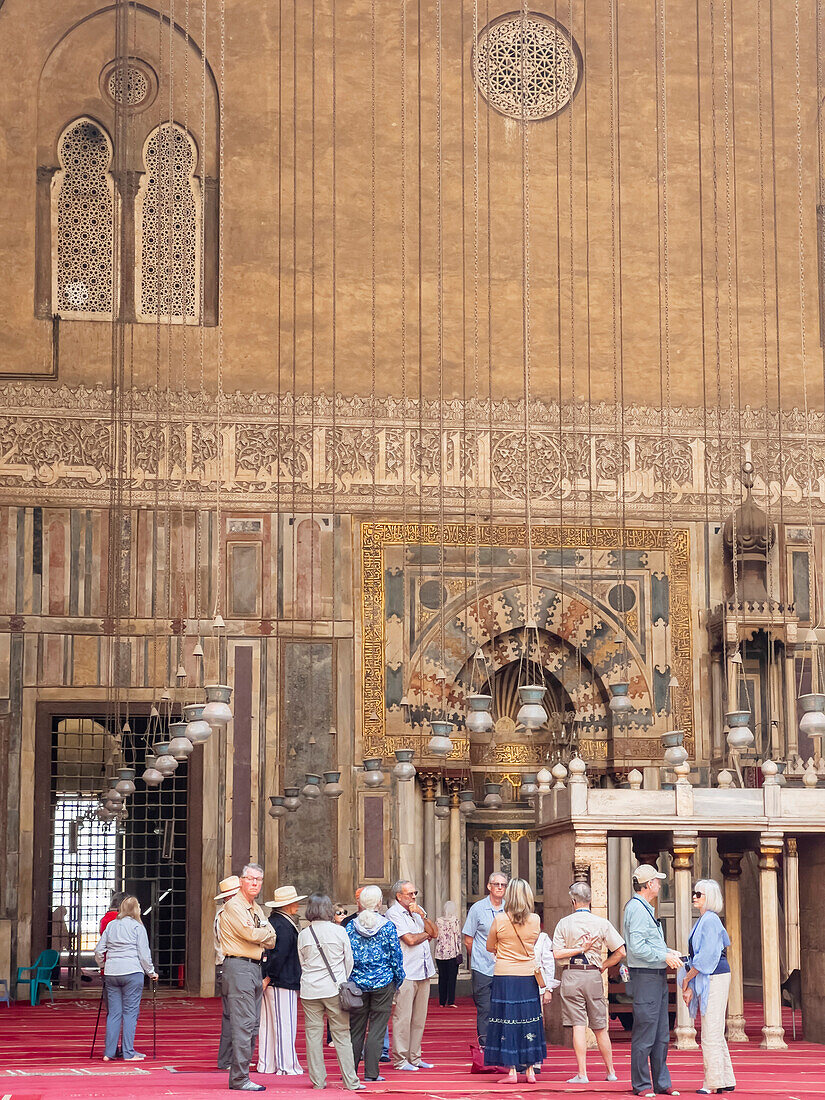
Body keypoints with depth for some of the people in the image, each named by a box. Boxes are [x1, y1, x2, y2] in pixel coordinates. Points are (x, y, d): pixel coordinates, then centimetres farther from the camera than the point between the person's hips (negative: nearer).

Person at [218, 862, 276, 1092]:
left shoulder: (257, 909, 20)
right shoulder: (233, 906, -8)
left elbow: (271, 941, 13)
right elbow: (250, 934, -20)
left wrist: (259, 933, -7)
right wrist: (266, 931, 0)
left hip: (255, 967, 9)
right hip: (239, 967, -9)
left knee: (253, 1024, 9)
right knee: (244, 1022, -13)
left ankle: (238, 1075, 14)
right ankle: (240, 1079, -12)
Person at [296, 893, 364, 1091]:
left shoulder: (304, 935, 0)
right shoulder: (339, 931, -3)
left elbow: (301, 963, 10)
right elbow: (349, 961, 4)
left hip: (310, 991, 1)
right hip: (334, 989, -1)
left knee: (313, 1035, 6)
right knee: (342, 1035, 3)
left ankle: (318, 1080, 7)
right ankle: (350, 1081, 3)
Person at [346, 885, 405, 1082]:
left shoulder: (351, 927, -2)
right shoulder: (387, 926, -7)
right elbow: (396, 955, -3)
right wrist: (399, 980, 9)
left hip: (357, 983, 2)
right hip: (383, 982, -2)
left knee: (356, 1028, 10)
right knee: (377, 1028, 3)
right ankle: (371, 1072, 2)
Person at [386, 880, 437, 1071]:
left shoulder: (418, 910, 17)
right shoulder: (393, 914, -6)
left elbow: (434, 933, 9)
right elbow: (410, 939, -14)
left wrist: (422, 915, -4)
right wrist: (426, 934, 4)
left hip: (423, 972, 7)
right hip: (405, 973, -7)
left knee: (419, 1018, 8)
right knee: (402, 1018, -7)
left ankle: (414, 1057, 15)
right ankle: (400, 1060, -2)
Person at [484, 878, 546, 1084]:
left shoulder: (500, 919, -8)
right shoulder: (534, 920, -3)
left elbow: (489, 947, 5)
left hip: (504, 976, -2)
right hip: (528, 976, 2)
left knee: (507, 1022, 2)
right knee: (528, 1020, 10)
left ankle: (512, 1071, 1)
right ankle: (530, 1069, 13)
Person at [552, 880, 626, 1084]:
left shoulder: (564, 923, -3)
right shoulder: (602, 923, 0)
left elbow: (556, 954, -9)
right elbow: (620, 952, -3)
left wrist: (578, 949, -3)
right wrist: (602, 966, 8)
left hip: (572, 976, -2)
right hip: (594, 976, 2)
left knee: (578, 1025, -3)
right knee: (600, 1027, 12)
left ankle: (582, 1074, -7)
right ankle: (610, 1071, 18)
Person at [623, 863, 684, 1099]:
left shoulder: (645, 908, 18)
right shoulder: (637, 909, -15)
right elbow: (637, 948, -22)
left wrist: (667, 952, 11)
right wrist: (665, 957, -15)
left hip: (657, 976, 10)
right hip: (645, 976, -10)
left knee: (661, 1033, 12)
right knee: (644, 1033, -5)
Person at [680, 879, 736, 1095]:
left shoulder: (710, 920, -14)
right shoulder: (704, 921, 16)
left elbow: (706, 958, -18)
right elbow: (699, 956, 19)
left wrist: (687, 979, -9)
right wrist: (690, 985, 13)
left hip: (715, 979, -10)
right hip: (706, 980, 10)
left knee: (711, 1034, -7)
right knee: (714, 1034, 13)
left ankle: (713, 1083, -4)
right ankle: (726, 1081, 18)